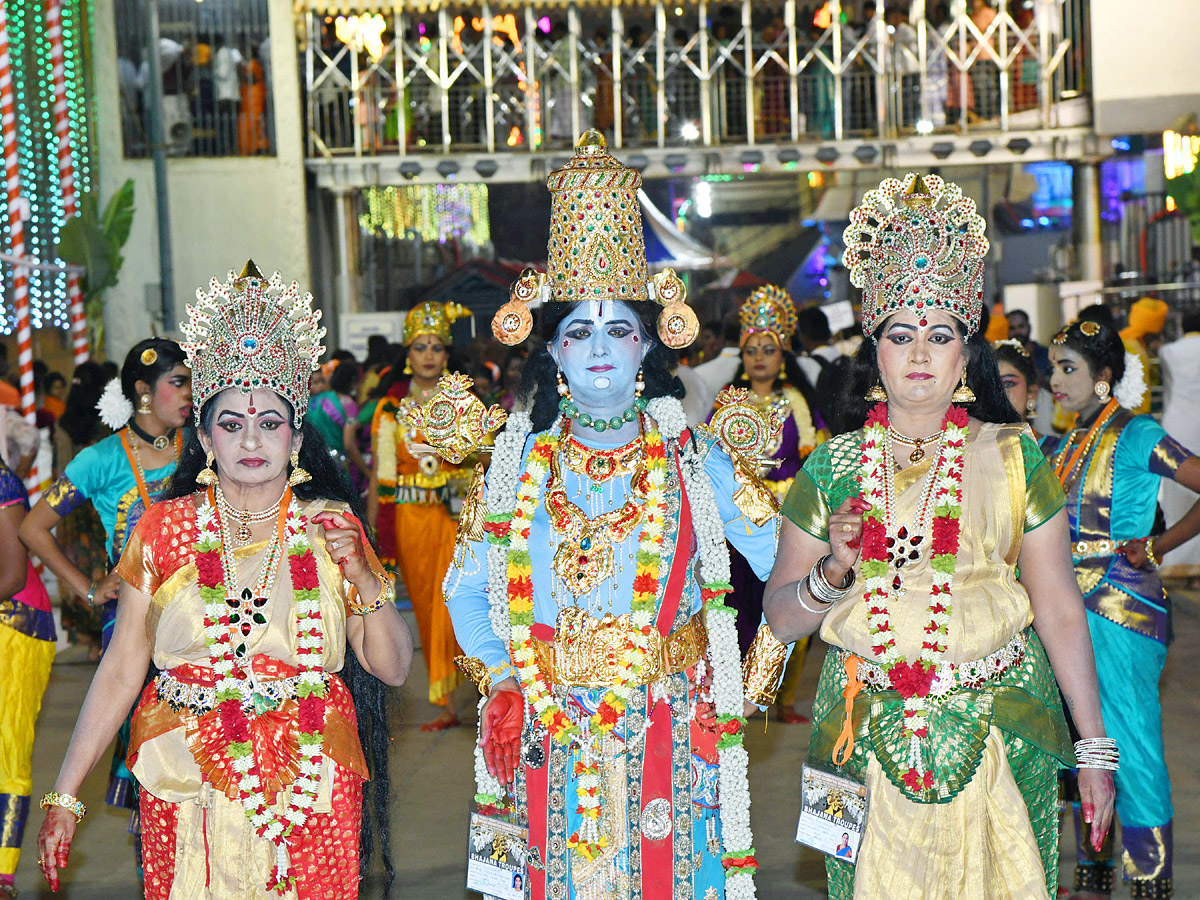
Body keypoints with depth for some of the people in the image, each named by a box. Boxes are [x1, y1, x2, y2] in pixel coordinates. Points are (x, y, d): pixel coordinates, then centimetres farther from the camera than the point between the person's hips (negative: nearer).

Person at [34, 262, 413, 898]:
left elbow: (394, 669, 1)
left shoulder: (332, 528, 1)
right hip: (186, 786, 0)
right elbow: (120, 671, 1)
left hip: (312, 783, 1)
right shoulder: (165, 528, 0)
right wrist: (64, 796, -2)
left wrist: (362, 577, -14)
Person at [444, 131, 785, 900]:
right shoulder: (520, 461, 3)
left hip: (668, 741, -1)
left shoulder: (694, 460, -2)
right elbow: (466, 589, 15)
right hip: (550, 743, 2)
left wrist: (753, 685, 0)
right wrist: (505, 680, 8)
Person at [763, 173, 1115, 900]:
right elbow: (782, 618, 6)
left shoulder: (1013, 458, 1)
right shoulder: (830, 470, 3)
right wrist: (832, 573, -15)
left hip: (997, 742, 0)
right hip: (868, 744, 1)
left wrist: (1094, 748, 0)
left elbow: (1059, 610, 1)